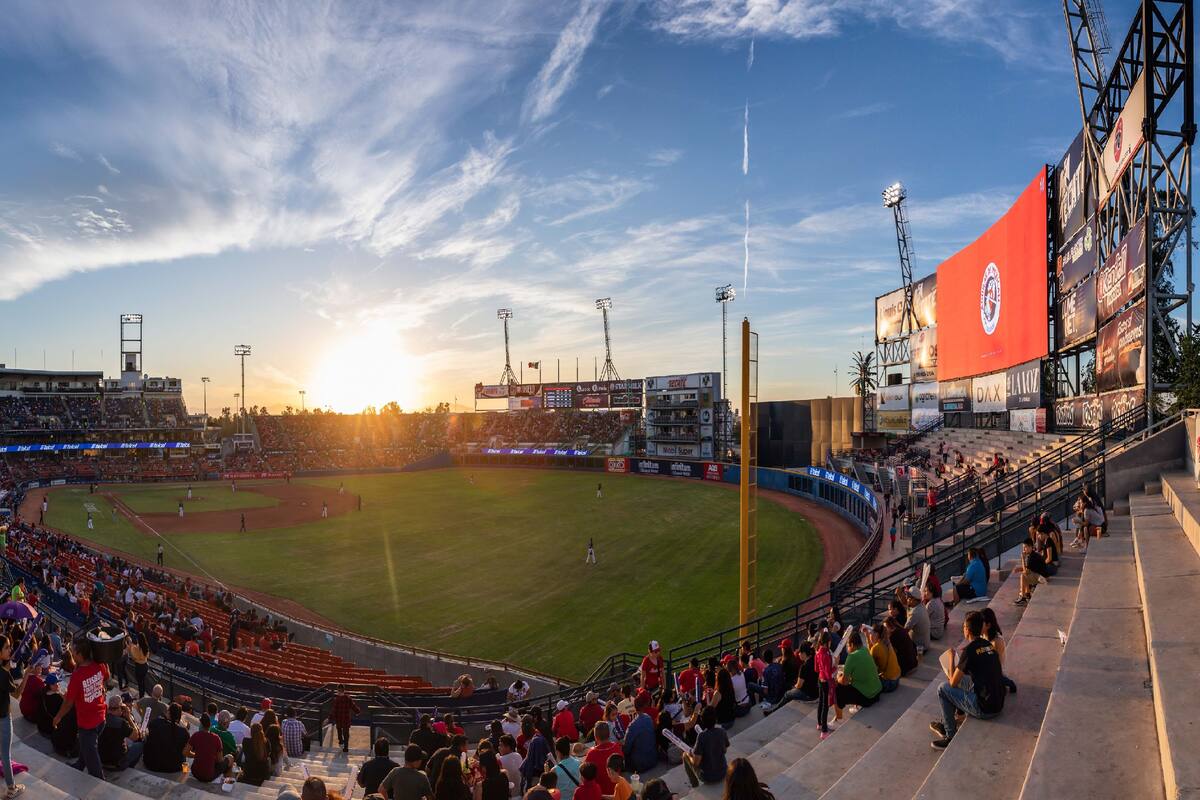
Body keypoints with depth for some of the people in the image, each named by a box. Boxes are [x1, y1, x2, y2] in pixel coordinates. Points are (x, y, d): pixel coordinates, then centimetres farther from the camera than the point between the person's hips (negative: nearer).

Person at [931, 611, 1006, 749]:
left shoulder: (970, 650, -16)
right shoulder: (989, 645, 6)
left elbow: (953, 683, -9)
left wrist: (951, 658, 3)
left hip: (984, 710, -8)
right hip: (999, 705, 8)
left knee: (943, 687, 2)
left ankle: (951, 736, 7)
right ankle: (946, 724, 32)